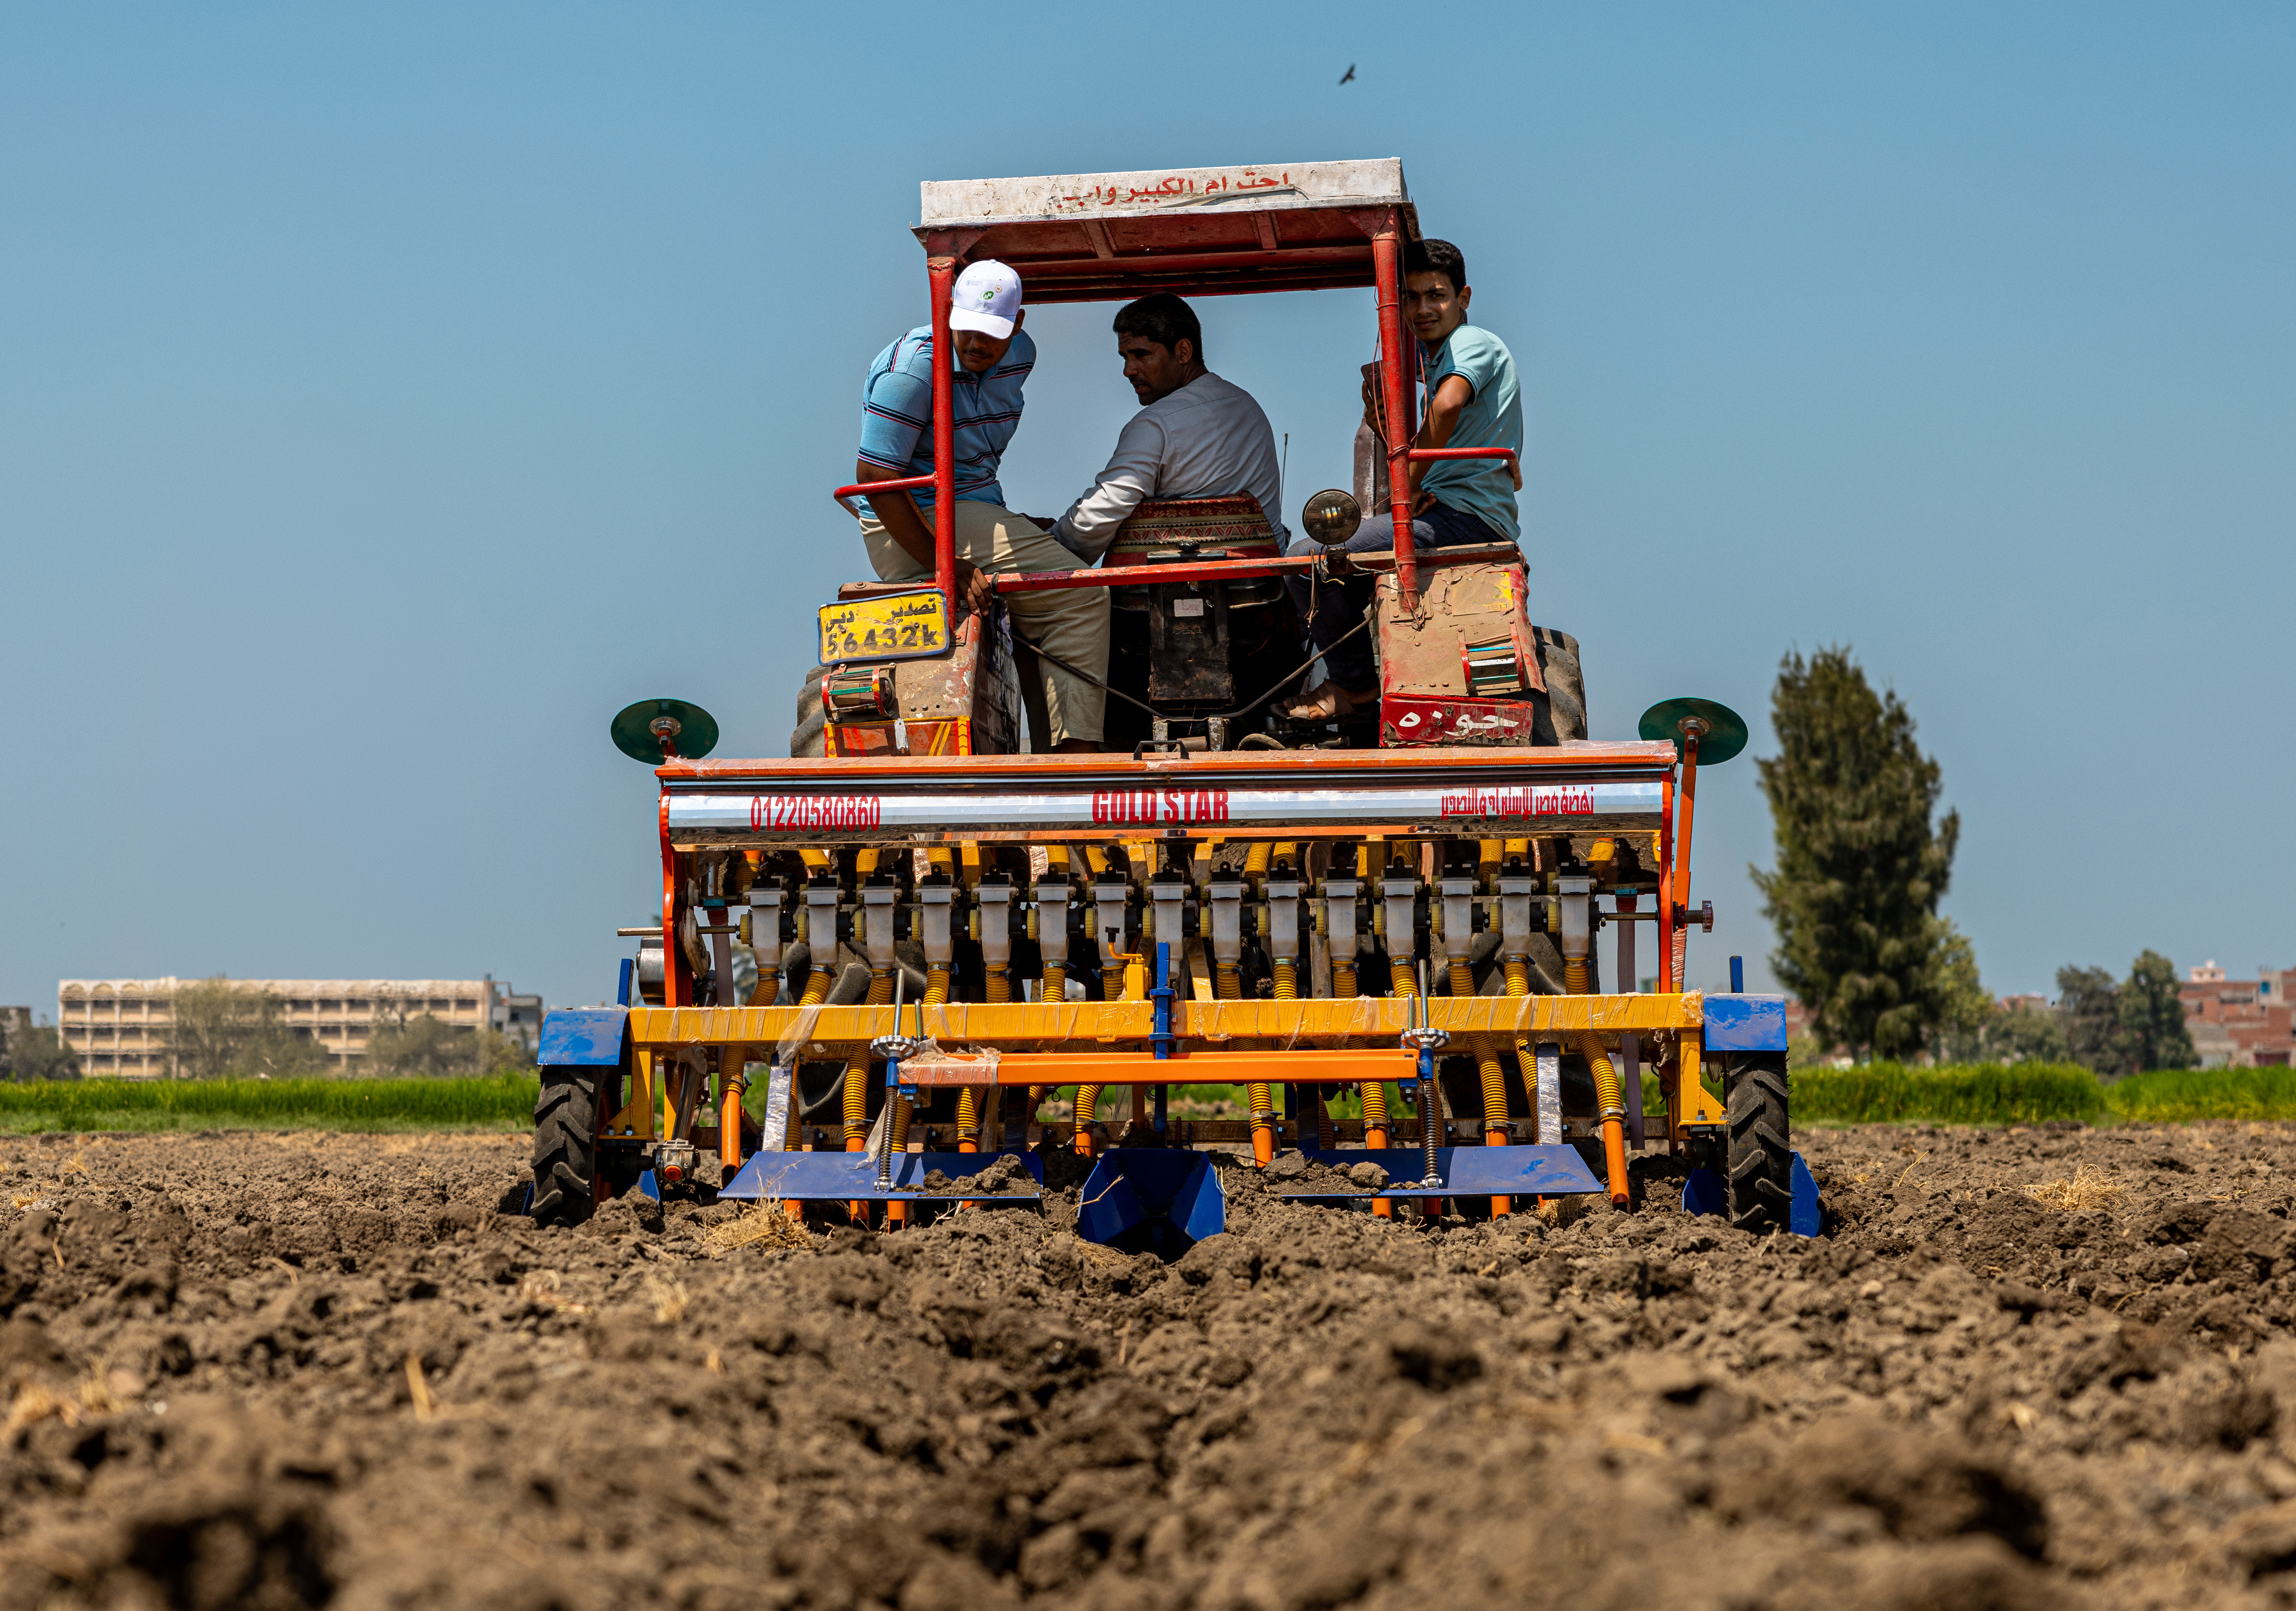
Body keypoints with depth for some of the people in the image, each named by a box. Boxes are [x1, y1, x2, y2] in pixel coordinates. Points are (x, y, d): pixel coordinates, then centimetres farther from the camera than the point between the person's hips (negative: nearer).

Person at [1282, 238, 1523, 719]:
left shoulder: (1474, 344, -7)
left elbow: (1447, 405, -29)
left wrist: (1413, 489, -22)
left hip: (1466, 517, -11)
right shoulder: (1434, 359, 24)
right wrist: (1385, 430, 5)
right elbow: (1421, 462, 24)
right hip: (1450, 513, 11)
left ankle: (1354, 683, -4)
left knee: (1308, 560, -20)